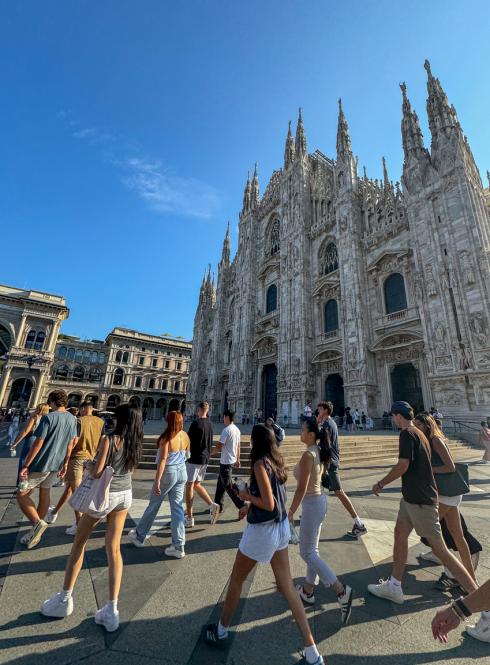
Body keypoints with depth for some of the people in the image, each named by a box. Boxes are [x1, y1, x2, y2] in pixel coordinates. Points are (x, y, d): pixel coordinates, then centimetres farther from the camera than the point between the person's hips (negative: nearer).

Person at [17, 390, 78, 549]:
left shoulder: (48, 418, -17)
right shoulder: (72, 419, 3)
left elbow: (38, 443, -18)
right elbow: (70, 444, 8)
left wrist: (25, 465, -11)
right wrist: (64, 463, 16)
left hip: (41, 464, -6)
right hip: (56, 464, 7)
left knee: (22, 494, 9)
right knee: (45, 494, 20)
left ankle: (37, 522, -6)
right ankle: (36, 530, 30)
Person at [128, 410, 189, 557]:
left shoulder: (167, 438, -17)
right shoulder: (185, 436, -1)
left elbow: (163, 460, -20)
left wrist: (157, 480, -19)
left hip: (168, 473, -5)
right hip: (182, 472, 5)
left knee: (153, 505, 15)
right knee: (177, 508, 10)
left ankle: (139, 536, 37)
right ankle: (178, 547, 13)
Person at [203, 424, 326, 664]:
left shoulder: (260, 464, -23)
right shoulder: (276, 461, 2)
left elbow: (269, 504, -25)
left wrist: (247, 496, -11)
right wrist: (249, 506, 8)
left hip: (262, 531, -7)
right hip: (281, 527, 7)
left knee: (236, 580, 18)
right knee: (287, 587, 16)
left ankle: (221, 631, 40)